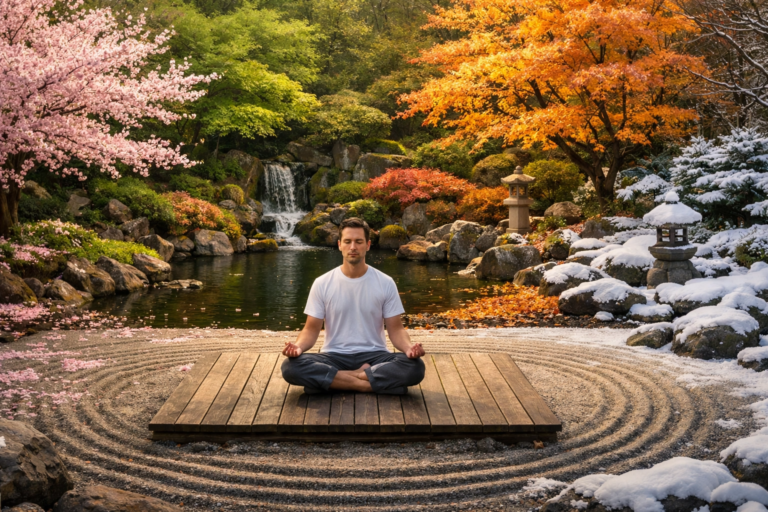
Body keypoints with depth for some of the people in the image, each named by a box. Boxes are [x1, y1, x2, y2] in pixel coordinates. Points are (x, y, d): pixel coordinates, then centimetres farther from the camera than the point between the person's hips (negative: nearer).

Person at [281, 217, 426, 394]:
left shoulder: (386, 283, 1)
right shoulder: (322, 284, 1)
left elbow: (395, 329, 1)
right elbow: (311, 329, 2)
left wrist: (410, 347, -21)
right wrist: (298, 346, -21)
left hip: (374, 356, 0)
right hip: (334, 357, 0)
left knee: (415, 367, -30)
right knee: (291, 366, -30)